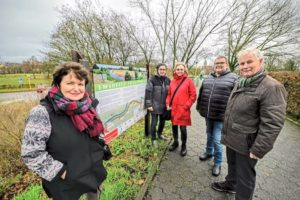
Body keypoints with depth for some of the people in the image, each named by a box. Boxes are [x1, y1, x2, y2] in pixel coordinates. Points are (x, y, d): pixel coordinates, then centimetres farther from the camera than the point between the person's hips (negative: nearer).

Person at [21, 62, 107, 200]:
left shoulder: (86, 106, -7)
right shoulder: (42, 113, -23)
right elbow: (31, 154, -20)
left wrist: (102, 147, 3)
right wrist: (62, 172, -18)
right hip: (67, 183, -4)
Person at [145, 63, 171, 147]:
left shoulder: (168, 80, 3)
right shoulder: (153, 79, -11)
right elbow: (148, 92, -12)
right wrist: (149, 105, -14)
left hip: (164, 106, 5)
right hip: (155, 106, -4)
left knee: (162, 121, 18)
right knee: (154, 123, 5)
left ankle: (159, 134, 43)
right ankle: (153, 139, 24)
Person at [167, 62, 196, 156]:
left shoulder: (189, 81, -4)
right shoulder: (172, 81, 9)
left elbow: (193, 96, -6)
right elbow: (169, 94, 15)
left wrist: (186, 106, -12)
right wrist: (168, 104, 2)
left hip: (183, 110, -4)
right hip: (173, 109, 5)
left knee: (183, 128, 3)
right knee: (174, 127, 16)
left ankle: (184, 145, 28)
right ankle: (175, 142, 39)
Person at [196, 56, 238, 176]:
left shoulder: (233, 78, -6)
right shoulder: (208, 78, 10)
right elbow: (201, 93, 15)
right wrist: (199, 107, 15)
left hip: (221, 115, -5)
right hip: (207, 114, 5)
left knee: (217, 140, 1)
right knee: (209, 135, 21)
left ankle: (217, 163, 21)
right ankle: (209, 152, 44)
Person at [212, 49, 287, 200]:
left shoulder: (271, 87, -19)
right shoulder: (240, 83, 7)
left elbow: (272, 124, -22)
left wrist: (258, 149, -21)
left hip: (246, 144, -7)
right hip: (231, 138, 8)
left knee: (244, 177, 12)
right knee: (232, 165, 28)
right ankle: (230, 184, 52)